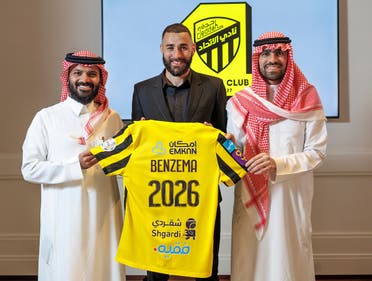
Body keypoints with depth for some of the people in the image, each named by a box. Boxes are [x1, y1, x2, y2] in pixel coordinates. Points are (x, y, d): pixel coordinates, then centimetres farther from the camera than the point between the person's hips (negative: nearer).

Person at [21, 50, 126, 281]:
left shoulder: (112, 118, 8)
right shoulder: (46, 117, 0)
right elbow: (29, 169, -5)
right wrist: (75, 165, -17)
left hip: (104, 215, 3)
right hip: (65, 217, -2)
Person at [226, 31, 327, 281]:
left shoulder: (307, 100, -2)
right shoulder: (241, 101, 3)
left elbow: (317, 152, -3)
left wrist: (278, 164, -17)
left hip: (292, 195, -1)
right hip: (250, 196, 2)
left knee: (289, 255, 6)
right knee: (250, 256, 7)